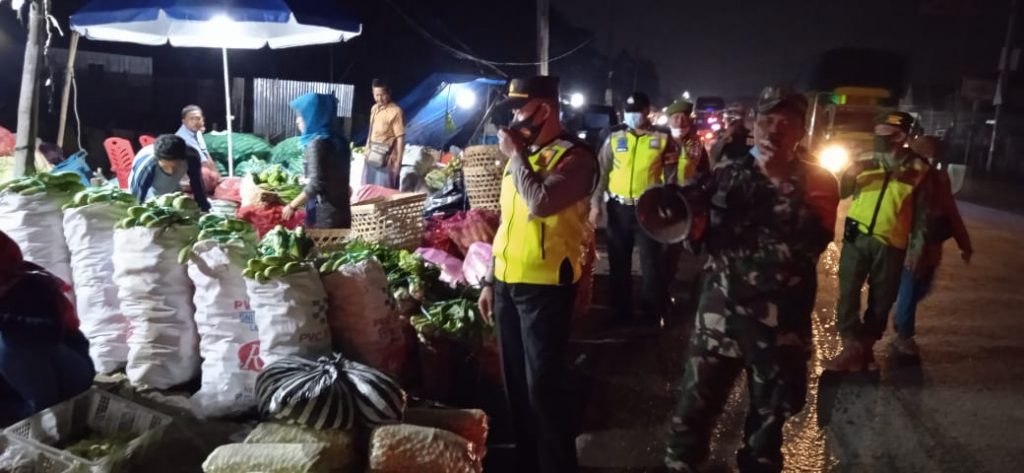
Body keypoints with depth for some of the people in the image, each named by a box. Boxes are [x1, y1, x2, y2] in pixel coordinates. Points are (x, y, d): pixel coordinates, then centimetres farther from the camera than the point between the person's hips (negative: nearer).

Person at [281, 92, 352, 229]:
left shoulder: (316, 143, -15)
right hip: (341, 211, 8)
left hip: (324, 216, -8)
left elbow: (315, 185, -20)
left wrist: (292, 206, -10)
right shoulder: (338, 140, 9)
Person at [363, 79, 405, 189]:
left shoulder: (395, 112, -15)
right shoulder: (374, 109, 9)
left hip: (387, 160, -8)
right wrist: (367, 151, 18)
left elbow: (400, 138, -16)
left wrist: (398, 162, -18)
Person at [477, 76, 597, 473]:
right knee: (515, 384, 15)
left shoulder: (575, 157, -11)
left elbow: (540, 203, -29)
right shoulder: (522, 154, 12)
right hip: (508, 284, 8)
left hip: (544, 288, -7)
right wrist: (491, 280, 17)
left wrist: (515, 155, -15)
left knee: (542, 387, -1)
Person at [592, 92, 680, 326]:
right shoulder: (615, 137, 5)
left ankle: (653, 316, 16)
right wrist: (596, 203, -2)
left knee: (652, 263, 3)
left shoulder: (663, 138, 1)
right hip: (619, 208, 2)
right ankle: (621, 313, 25)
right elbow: (602, 171, 4)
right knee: (618, 263, 11)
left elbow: (671, 174, 3)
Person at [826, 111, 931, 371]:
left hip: (891, 244, 0)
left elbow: (921, 213, 5)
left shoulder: (919, 169, 1)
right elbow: (840, 192, -2)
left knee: (881, 301, 9)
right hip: (857, 237, 0)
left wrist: (916, 248, 3)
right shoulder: (864, 160, 3)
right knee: (848, 294, -5)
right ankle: (852, 349, 3)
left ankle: (866, 347, 24)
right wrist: (848, 175, -21)